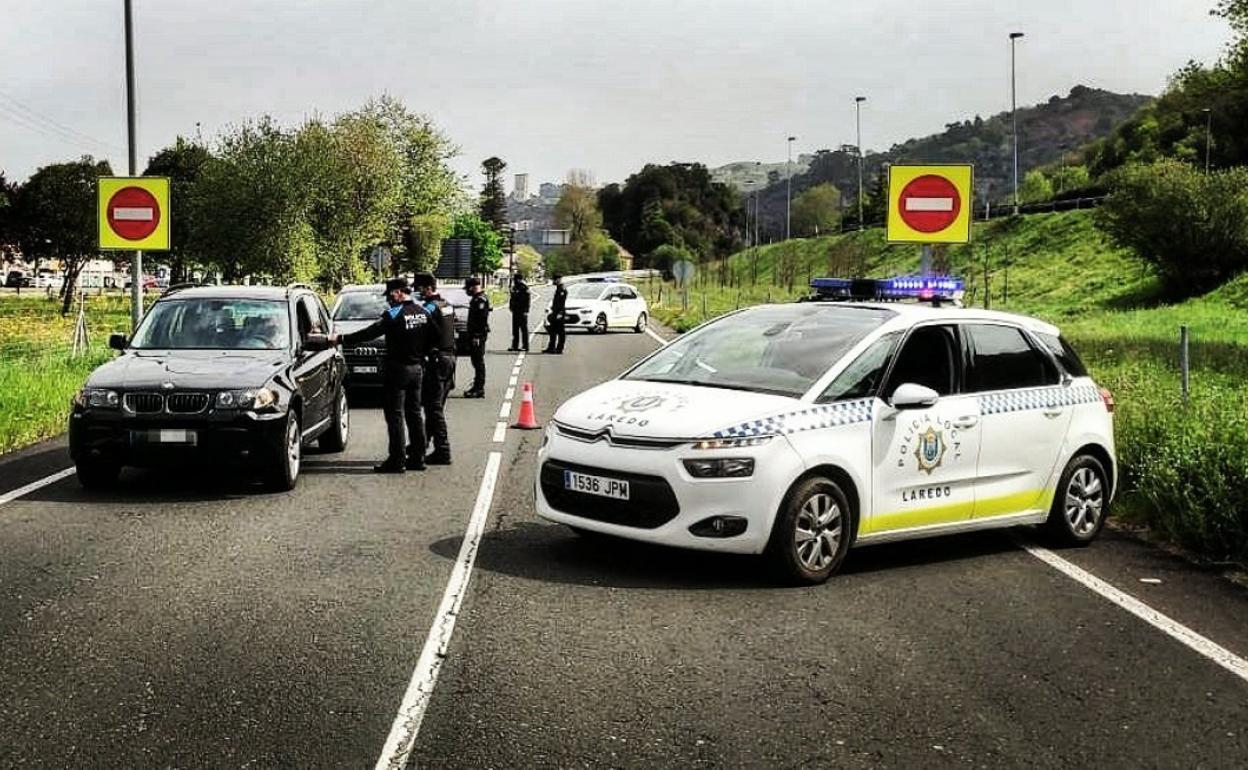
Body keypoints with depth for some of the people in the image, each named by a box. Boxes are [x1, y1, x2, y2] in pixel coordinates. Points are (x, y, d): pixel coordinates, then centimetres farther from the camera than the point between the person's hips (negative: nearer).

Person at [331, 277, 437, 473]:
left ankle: (397, 460, -3)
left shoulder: (394, 314, -15)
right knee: (414, 414, 13)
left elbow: (370, 332, -20)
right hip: (417, 368, 8)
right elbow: (435, 337, 11)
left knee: (395, 416, -3)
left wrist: (341, 339, -16)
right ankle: (417, 457, 16)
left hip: (398, 369, -8)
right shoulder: (422, 312, 6)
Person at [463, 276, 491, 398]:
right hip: (475, 335, 11)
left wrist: (476, 336, -24)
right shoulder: (476, 299, 17)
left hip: (478, 336, -11)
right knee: (477, 361, 15)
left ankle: (479, 389, -5)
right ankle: (477, 387, 22)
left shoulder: (480, 300, -16)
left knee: (478, 362, -7)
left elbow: (481, 319, -22)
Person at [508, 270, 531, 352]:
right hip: (515, 311, 8)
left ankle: (525, 346, 1)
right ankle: (515, 345, 17)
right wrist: (511, 306, 15)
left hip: (522, 312, -8)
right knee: (515, 329, 11)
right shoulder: (514, 287, 13)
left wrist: (525, 310, -19)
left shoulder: (524, 288, -12)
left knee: (524, 329, -3)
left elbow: (528, 299, -16)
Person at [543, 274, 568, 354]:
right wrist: (553, 312, 24)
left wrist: (560, 313, -26)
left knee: (561, 332, -4)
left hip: (559, 313, -10)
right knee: (553, 331, 11)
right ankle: (551, 348, 15)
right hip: (555, 314, 10)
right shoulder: (558, 289, 18)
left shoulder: (563, 290, -13)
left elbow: (562, 303, -21)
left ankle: (559, 349, -2)